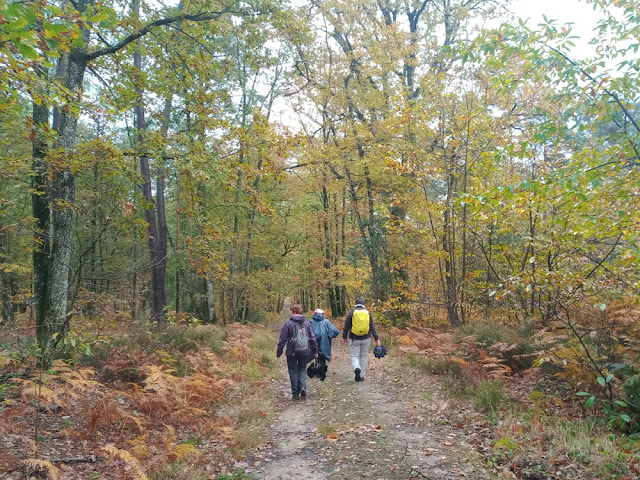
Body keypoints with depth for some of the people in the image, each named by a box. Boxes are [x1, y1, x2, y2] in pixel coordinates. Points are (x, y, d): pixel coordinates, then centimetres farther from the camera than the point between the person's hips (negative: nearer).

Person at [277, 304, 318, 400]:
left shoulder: (289, 323, -8)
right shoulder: (307, 323, 4)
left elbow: (282, 339, -7)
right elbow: (312, 338, 7)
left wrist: (279, 352, 1)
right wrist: (315, 350, 15)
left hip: (292, 352, -3)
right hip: (305, 351, 3)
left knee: (293, 371, 9)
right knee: (302, 369, 18)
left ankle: (295, 393, 11)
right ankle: (303, 387, -3)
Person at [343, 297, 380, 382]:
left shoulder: (351, 313, -5)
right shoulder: (368, 313, 1)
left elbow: (346, 326, -2)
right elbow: (373, 327, 0)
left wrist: (344, 337, 12)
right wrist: (376, 339, 4)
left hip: (354, 339, -2)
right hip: (366, 339, 2)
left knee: (354, 356, 4)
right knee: (364, 356, 14)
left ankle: (357, 368, -25)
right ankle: (362, 376, 17)